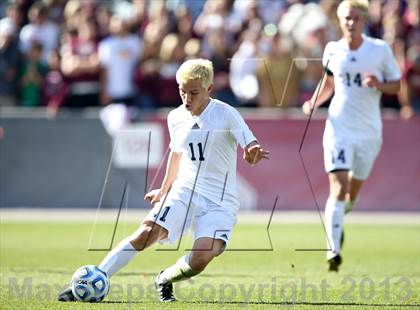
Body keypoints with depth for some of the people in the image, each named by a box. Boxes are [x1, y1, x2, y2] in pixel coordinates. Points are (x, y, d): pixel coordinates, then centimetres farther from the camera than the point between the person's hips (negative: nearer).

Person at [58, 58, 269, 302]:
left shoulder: (226, 115, -9)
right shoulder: (176, 118, 7)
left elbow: (253, 149, -14)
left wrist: (254, 153, -39)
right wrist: (165, 190, 34)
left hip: (220, 202, -3)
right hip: (185, 191, 3)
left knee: (201, 259, -24)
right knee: (146, 233, -22)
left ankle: (165, 280, 9)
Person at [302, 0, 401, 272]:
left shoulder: (380, 49, -3)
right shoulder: (332, 50, 3)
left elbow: (396, 86, 3)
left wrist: (379, 84, -18)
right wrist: (314, 102, 3)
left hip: (369, 132, 1)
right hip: (338, 128, -1)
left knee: (353, 191, 12)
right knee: (338, 188, -16)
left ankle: (337, 222, 45)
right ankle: (333, 250, -19)